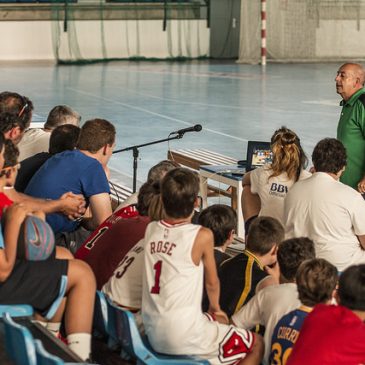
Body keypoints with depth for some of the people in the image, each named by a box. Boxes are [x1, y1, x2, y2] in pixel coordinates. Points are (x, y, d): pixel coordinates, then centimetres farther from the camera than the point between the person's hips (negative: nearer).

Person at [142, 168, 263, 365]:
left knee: (220, 324, 32)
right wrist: (215, 308, 21)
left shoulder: (151, 230, 2)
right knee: (257, 344, 11)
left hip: (153, 336, 7)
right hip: (184, 338, -7)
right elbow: (212, 282, 5)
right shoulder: (202, 235, -12)